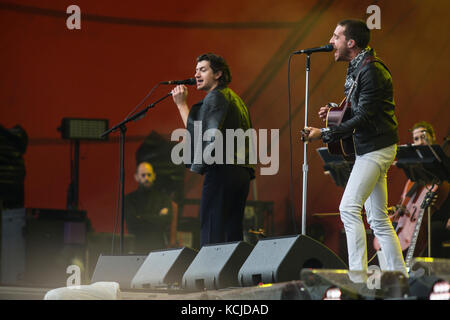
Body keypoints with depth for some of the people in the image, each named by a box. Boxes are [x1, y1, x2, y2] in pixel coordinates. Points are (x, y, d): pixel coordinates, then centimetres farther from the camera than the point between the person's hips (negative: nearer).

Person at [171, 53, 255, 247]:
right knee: (232, 233, 7)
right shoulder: (234, 99, 23)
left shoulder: (215, 97, -5)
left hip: (221, 171, -9)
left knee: (211, 233, -12)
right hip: (242, 173, 9)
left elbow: (196, 131, -13)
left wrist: (181, 104, -6)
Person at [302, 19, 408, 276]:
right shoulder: (356, 69, 14)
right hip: (369, 149, 10)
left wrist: (324, 134, -24)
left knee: (349, 208, -17)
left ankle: (358, 275, -20)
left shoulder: (371, 71, -17)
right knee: (378, 218, 10)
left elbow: (363, 118, -22)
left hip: (376, 149, -10)